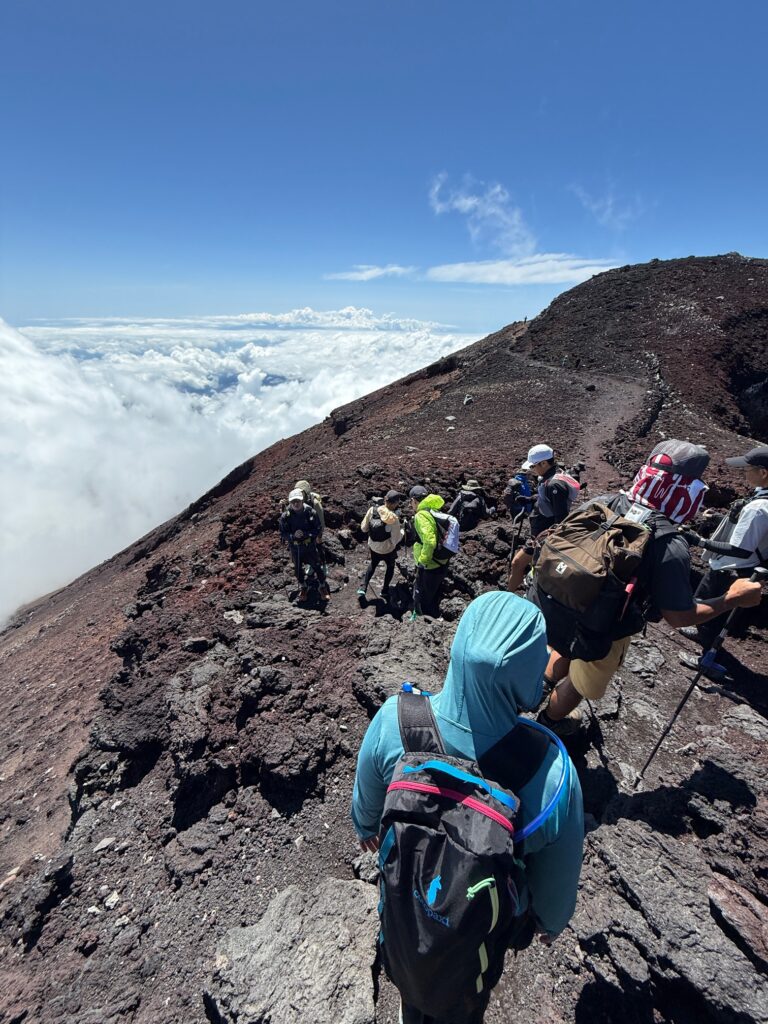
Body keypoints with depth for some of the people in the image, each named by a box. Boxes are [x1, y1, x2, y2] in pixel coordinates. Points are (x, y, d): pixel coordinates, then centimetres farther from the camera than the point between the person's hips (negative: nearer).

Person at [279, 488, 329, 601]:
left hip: (310, 545, -1)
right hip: (295, 547, 2)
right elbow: (283, 534, -6)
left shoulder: (311, 512, -16)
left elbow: (318, 530, -10)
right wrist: (293, 536, -26)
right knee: (298, 569, 18)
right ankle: (302, 588, 43)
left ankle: (323, 587, 33)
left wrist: (305, 533, -26)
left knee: (317, 566, 10)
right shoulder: (286, 516, -13)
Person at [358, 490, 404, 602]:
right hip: (387, 549, -3)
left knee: (373, 564, 32)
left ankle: (362, 588, 28)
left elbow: (364, 528, -9)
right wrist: (402, 531, -2)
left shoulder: (372, 510, -19)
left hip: (373, 546, 4)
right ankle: (385, 591, 38)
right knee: (390, 567, 28)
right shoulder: (394, 519, -29)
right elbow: (395, 540, -21)